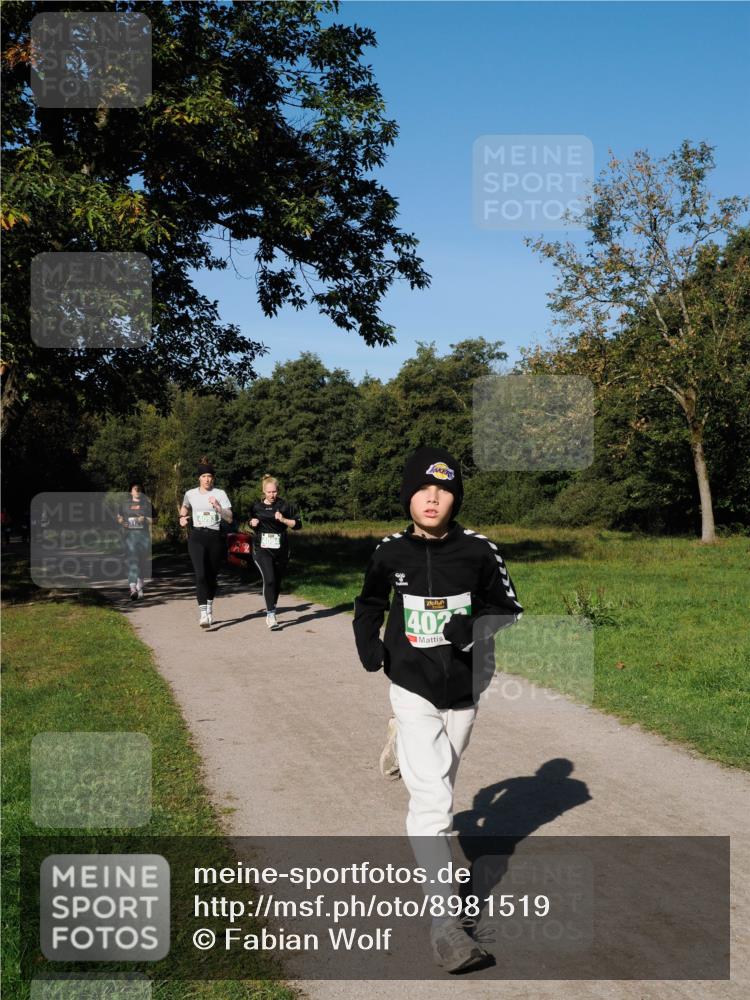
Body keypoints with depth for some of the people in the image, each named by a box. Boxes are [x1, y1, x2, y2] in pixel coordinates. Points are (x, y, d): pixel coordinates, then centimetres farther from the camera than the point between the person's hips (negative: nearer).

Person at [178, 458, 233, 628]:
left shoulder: (220, 494, 1)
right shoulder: (190, 494, 6)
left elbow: (229, 519, -4)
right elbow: (185, 507, 29)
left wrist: (218, 507, -19)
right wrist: (182, 517, 8)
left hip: (215, 537, 0)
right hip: (197, 537, 0)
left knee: (212, 576, 10)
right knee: (200, 574, -17)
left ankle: (209, 608, 33)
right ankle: (203, 614, -21)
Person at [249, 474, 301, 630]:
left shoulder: (285, 506, 0)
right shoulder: (257, 507, 6)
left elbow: (298, 524, -1)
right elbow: (252, 523, 23)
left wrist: (283, 520, -16)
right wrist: (252, 523, 1)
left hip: (281, 550, 1)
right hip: (262, 549, -1)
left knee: (277, 582, 11)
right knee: (269, 579, -18)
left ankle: (271, 613, 31)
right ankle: (271, 616, -20)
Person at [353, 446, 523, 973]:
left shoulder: (478, 550, -11)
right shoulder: (391, 552, -7)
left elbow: (509, 610, -1)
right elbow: (370, 604, 11)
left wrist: (476, 625, -21)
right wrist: (370, 647, -6)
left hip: (464, 692, 2)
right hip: (413, 691, -1)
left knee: (439, 786, 21)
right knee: (432, 797, -12)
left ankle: (430, 834, 54)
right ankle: (444, 918, -9)